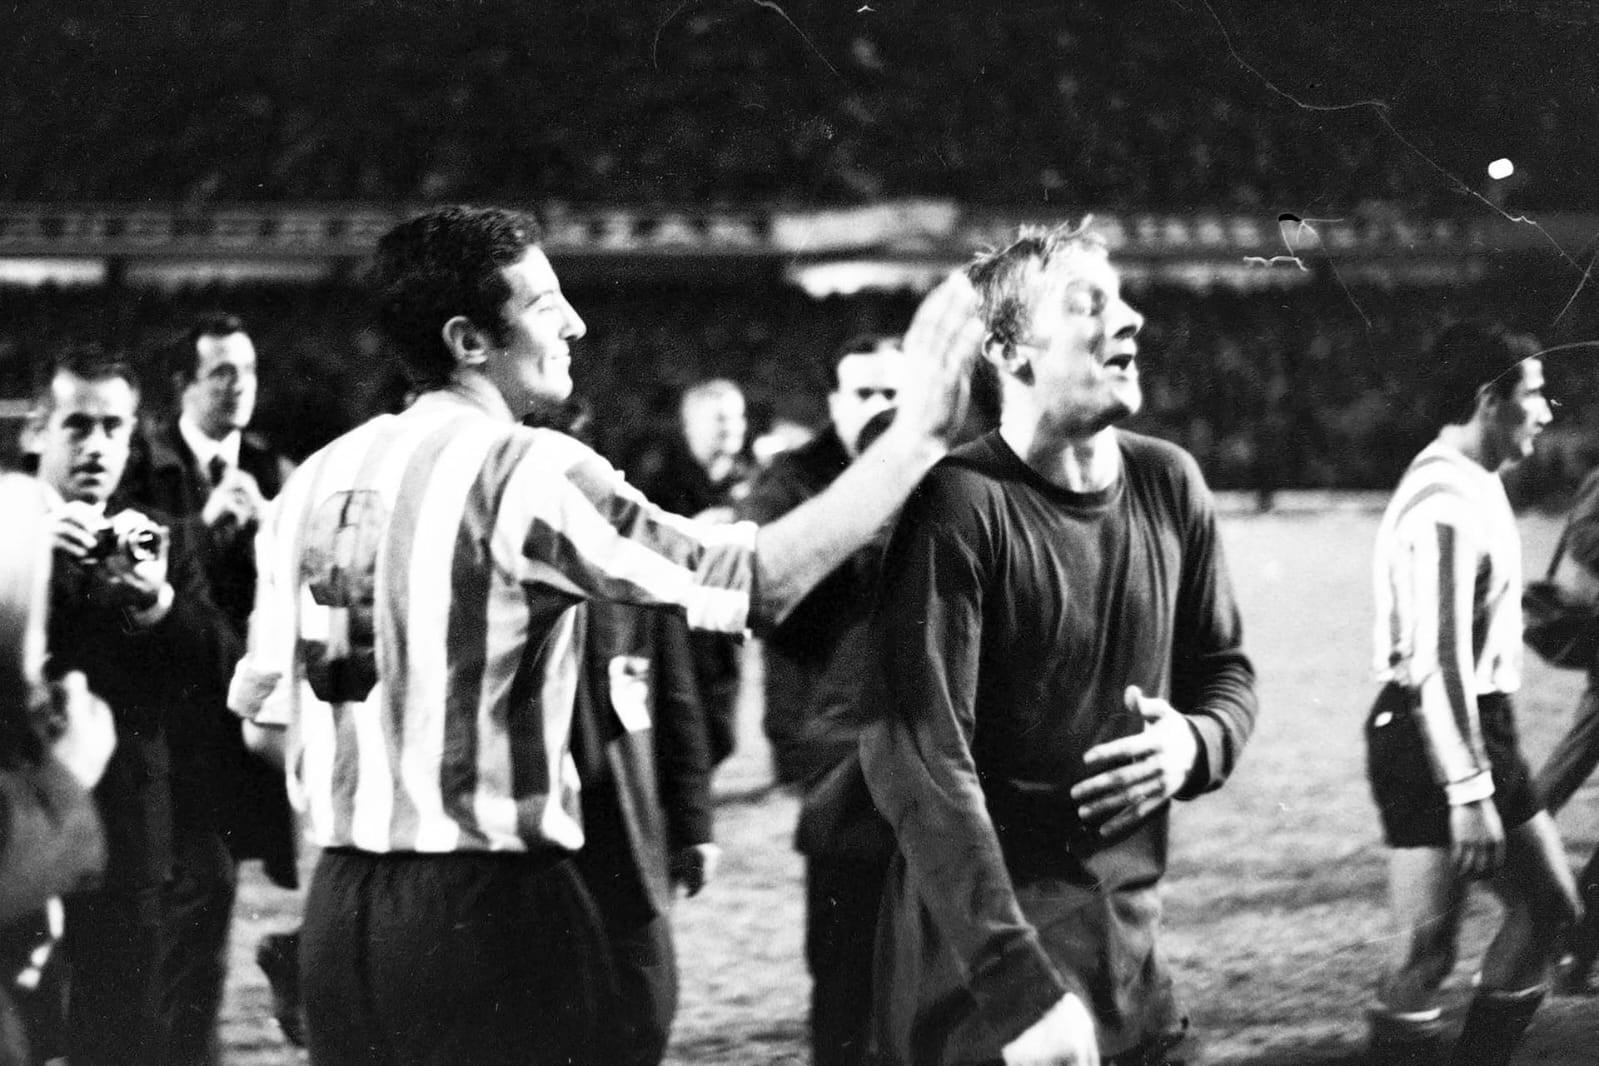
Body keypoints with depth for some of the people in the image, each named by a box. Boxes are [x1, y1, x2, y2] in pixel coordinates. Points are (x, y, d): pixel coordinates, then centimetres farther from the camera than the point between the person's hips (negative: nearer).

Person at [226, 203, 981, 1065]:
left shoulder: (316, 481, 8)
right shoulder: (522, 470, -12)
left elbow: (263, 723, 12)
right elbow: (761, 581, -16)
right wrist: (921, 428, -10)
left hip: (340, 900, 7)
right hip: (486, 900, -7)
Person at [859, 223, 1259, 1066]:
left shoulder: (1168, 486, 4)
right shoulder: (960, 508, -16)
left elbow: (1226, 671, 19)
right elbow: (921, 764, -22)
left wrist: (1196, 745, -6)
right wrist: (1023, 990, -27)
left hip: (1129, 960, 6)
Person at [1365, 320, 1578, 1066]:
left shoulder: (1474, 486, 14)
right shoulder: (1446, 502, -19)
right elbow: (1438, 661, -25)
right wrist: (1469, 792, -26)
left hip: (1481, 727, 11)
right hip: (1433, 742, -11)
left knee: (1547, 906, 15)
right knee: (1428, 950, -8)